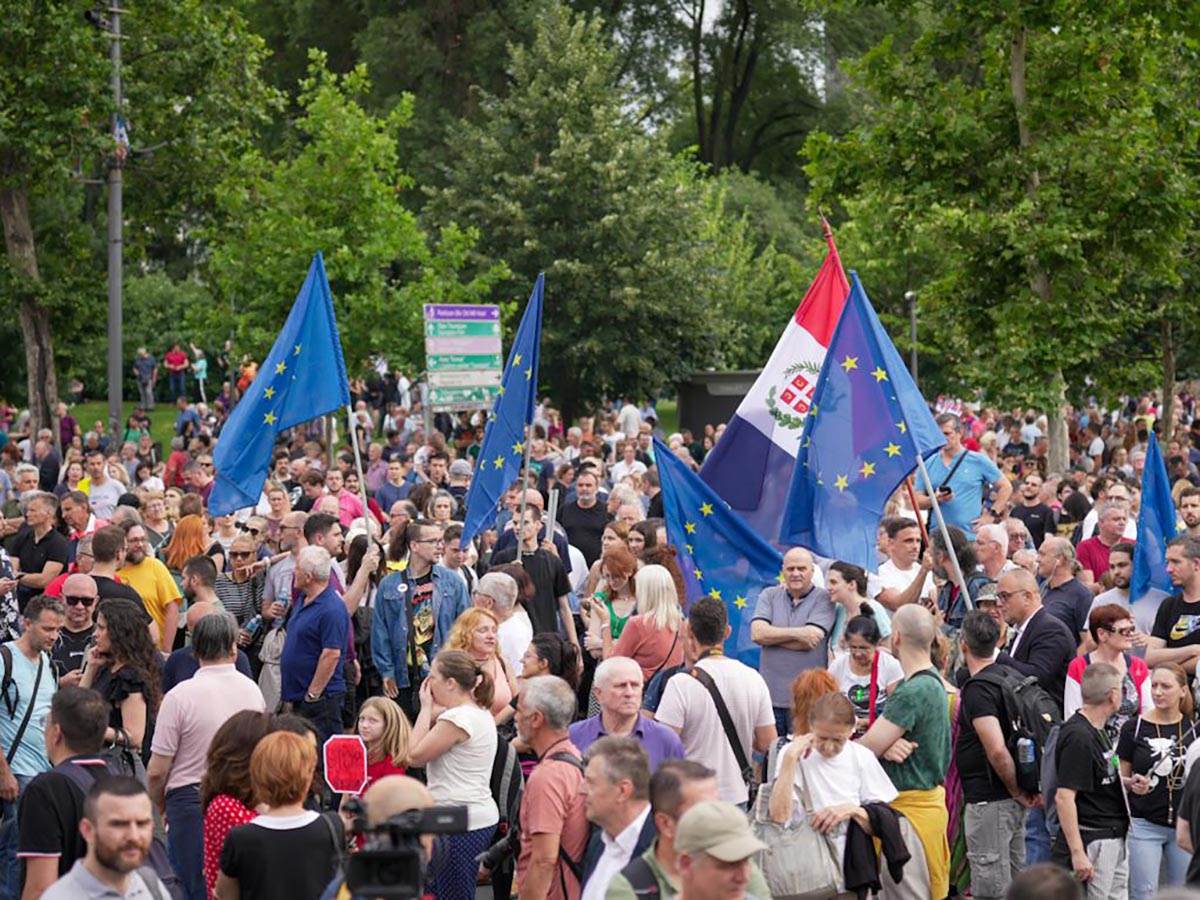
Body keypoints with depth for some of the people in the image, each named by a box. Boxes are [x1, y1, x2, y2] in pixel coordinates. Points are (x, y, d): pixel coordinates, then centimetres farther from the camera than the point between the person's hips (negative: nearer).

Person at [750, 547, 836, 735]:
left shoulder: (823, 599, 0)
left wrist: (771, 635, -4)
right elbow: (757, 633, -5)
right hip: (772, 696, 3)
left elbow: (809, 642, -12)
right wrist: (797, 633, -12)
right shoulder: (769, 596, 10)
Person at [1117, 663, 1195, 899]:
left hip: (1184, 825, 3)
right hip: (1144, 824, -3)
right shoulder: (1134, 727, -3)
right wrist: (1132, 783, -18)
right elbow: (1119, 777, 2)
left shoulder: (1191, 728, 4)